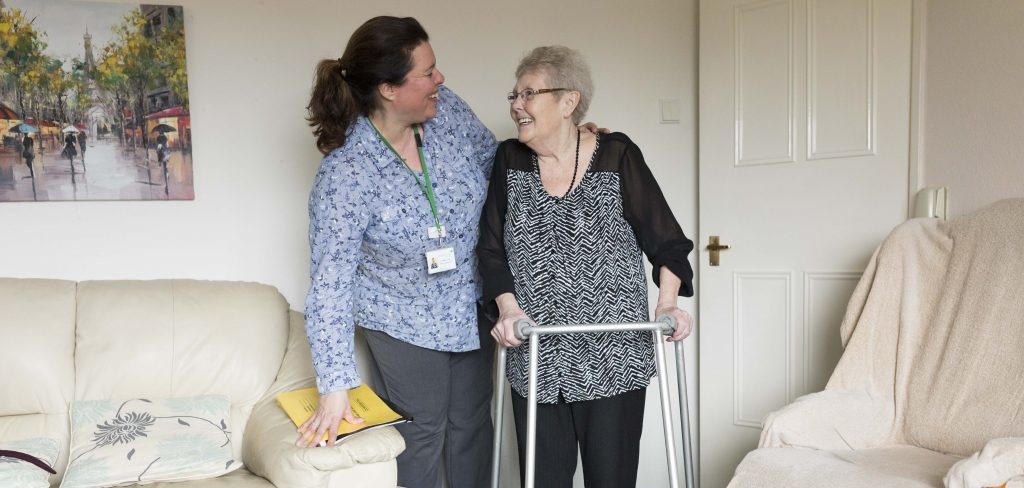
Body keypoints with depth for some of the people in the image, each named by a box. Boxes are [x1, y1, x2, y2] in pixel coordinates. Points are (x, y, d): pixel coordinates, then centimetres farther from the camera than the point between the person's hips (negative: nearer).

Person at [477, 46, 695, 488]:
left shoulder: (617, 156, -2)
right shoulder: (510, 161, 6)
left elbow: (665, 240, 0)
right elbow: (492, 248, 5)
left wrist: (668, 302, -14)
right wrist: (509, 307, -10)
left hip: (614, 358, -2)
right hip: (536, 360, 3)